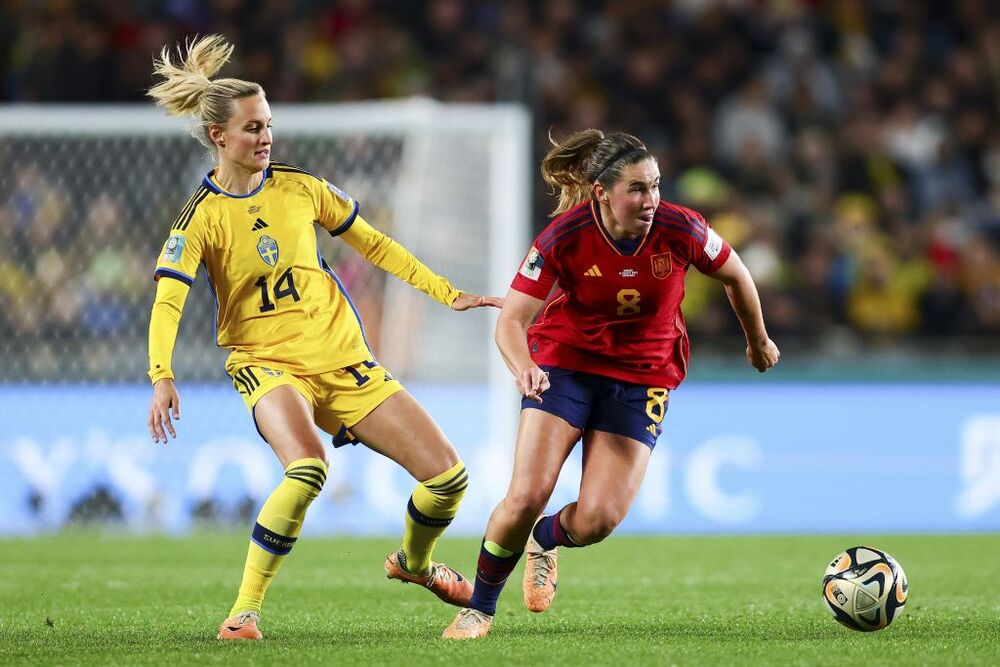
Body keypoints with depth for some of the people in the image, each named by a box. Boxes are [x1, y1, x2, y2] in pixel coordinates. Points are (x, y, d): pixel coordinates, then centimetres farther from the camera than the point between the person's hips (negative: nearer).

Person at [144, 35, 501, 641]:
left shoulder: (298, 187, 4)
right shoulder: (201, 217, -8)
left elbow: (372, 244, 15)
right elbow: (167, 302, -19)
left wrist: (448, 293, 14)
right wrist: (162, 376, -35)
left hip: (343, 358, 5)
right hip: (268, 364, -5)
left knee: (447, 474, -2)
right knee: (307, 469, -36)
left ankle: (414, 562, 31)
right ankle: (246, 609, -22)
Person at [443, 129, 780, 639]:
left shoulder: (679, 230, -19)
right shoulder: (564, 237, -22)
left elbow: (735, 276, 2)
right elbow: (511, 321, -22)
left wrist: (758, 341, 17)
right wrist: (524, 368, -44)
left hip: (643, 377, 1)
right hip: (566, 363, -1)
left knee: (597, 521, -11)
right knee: (526, 496, -16)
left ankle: (545, 540, 28)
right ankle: (480, 606, 9)